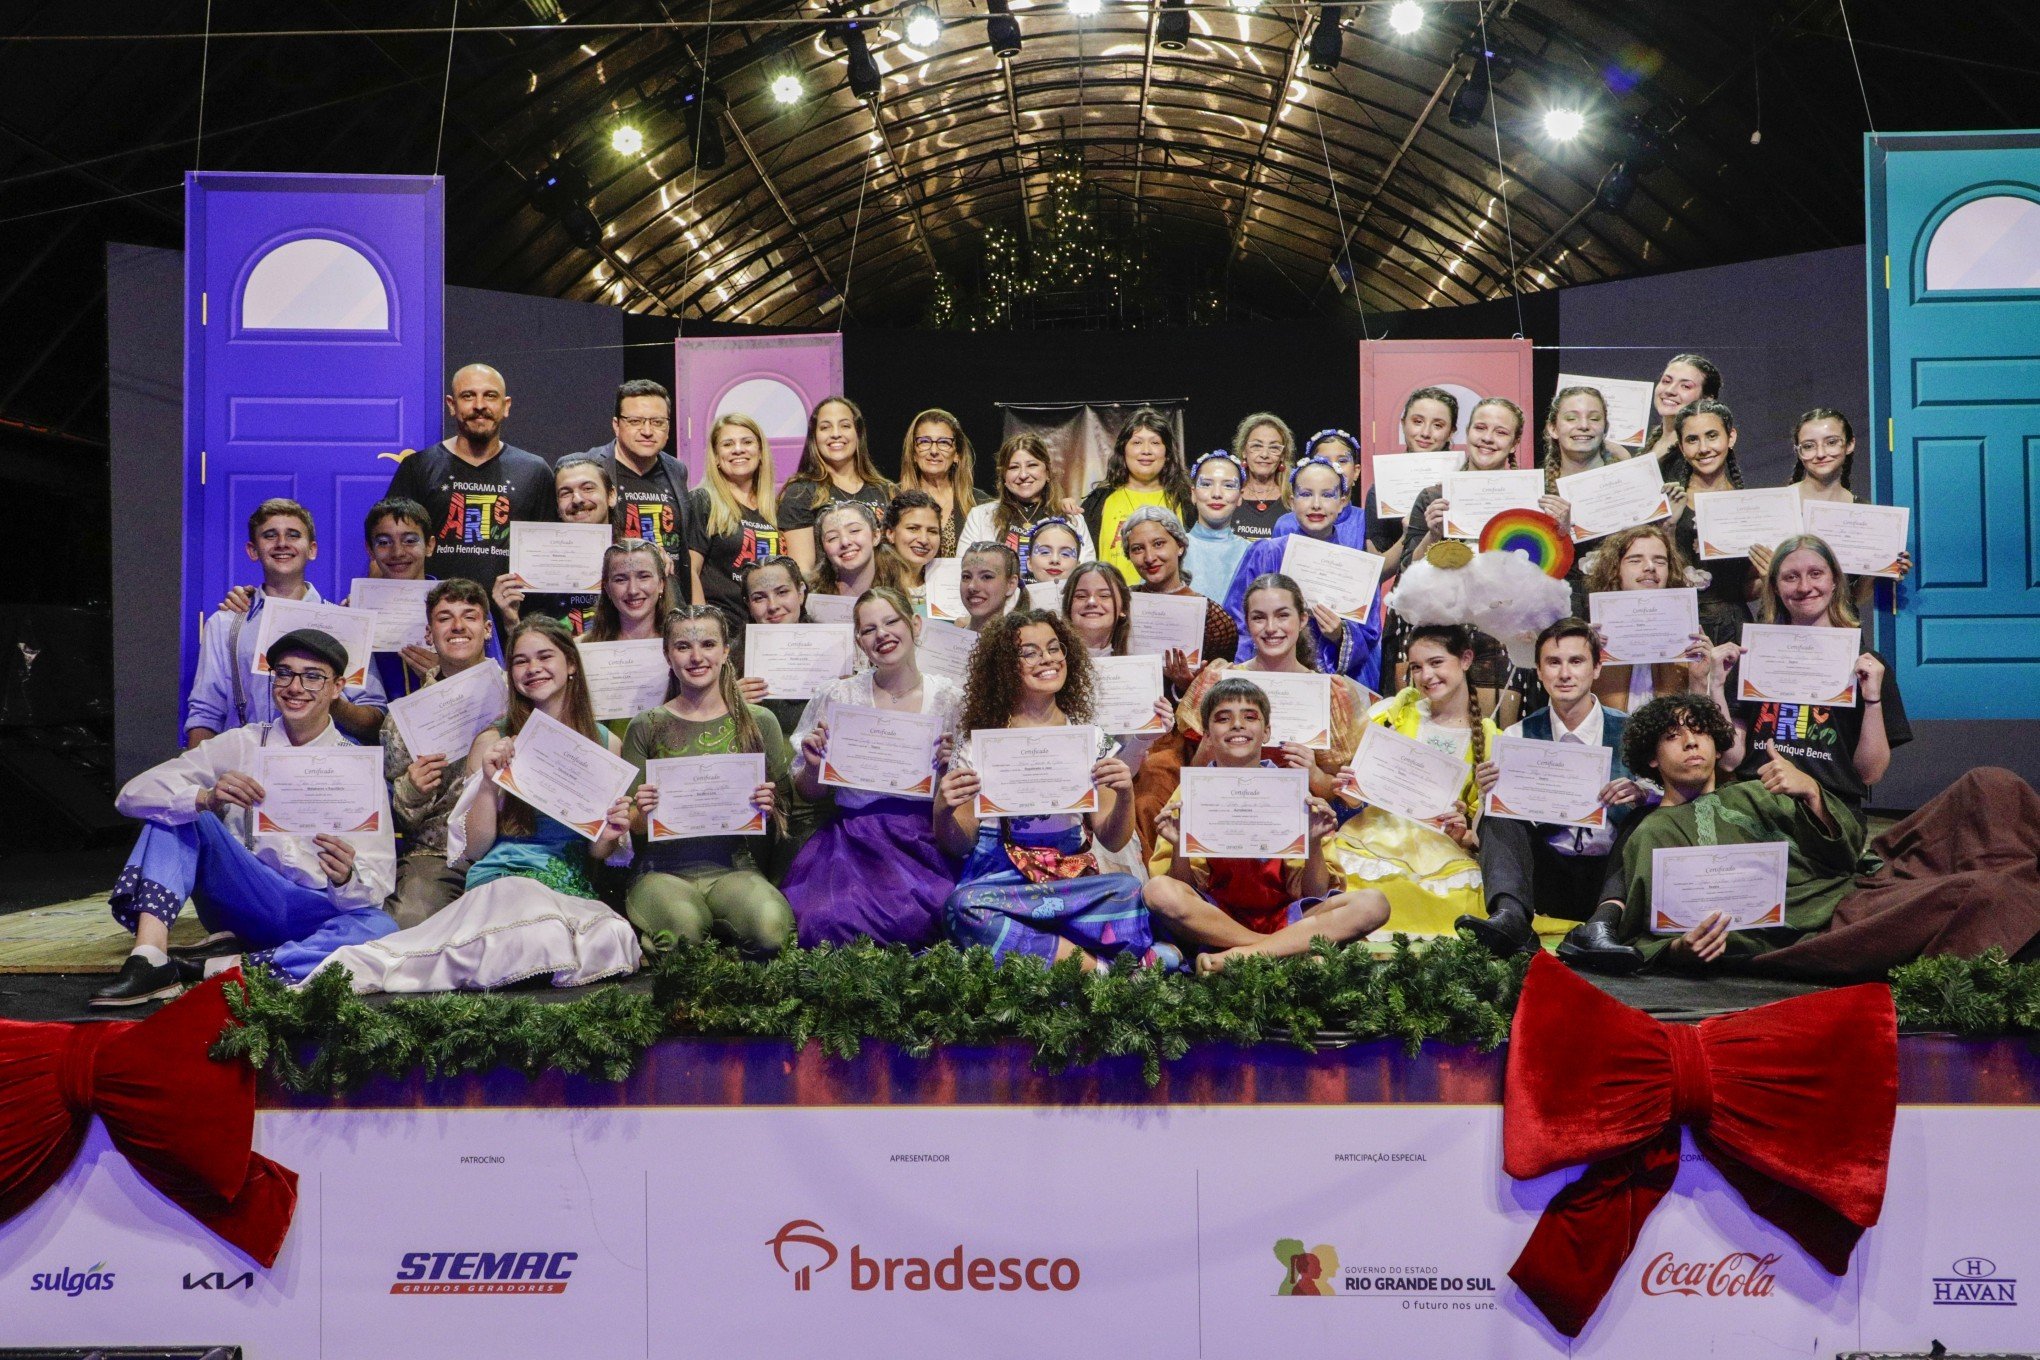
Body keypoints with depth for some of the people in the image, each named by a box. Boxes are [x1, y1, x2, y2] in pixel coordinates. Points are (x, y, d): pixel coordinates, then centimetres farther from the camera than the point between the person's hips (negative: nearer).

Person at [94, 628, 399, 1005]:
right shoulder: (242, 745, 4)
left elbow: (377, 884, -6)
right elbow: (134, 793, -6)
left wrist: (347, 878, -31)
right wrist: (206, 798, -27)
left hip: (318, 916, -1)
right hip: (244, 900, 2)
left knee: (380, 928, -33)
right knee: (179, 810, -16)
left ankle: (221, 970, -39)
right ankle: (149, 957, -32)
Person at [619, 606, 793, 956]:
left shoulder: (759, 722, 7)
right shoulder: (647, 726, 6)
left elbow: (782, 817, 11)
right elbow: (632, 826, 8)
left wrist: (768, 808, -12)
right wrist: (642, 814, -15)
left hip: (734, 867, 1)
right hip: (662, 870, -1)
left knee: (771, 924, -32)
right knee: (683, 929, -35)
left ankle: (714, 922, -1)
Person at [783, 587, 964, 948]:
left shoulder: (950, 700, 5)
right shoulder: (836, 698, 5)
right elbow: (809, 794, 11)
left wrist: (952, 767, -11)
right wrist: (814, 766, -9)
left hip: (926, 842, 0)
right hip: (853, 840, 0)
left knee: (914, 919, -31)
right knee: (829, 921, -29)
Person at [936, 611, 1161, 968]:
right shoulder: (980, 741, 6)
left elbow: (1112, 840, 8)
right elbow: (958, 847, 5)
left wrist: (1125, 795, -13)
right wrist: (944, 810, -17)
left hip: (1074, 880, 0)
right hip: (998, 880, 0)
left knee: (1129, 889, -32)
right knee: (963, 906, -35)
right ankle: (1096, 967, -28)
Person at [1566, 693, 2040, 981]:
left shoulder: (1752, 793, 27)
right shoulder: (1652, 834, 12)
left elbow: (1846, 850, 14)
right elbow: (1650, 936, 1)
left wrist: (1811, 793, -6)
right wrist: (1682, 950, -23)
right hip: (1814, 925, -7)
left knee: (1989, 786, -10)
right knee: (1972, 894, -35)